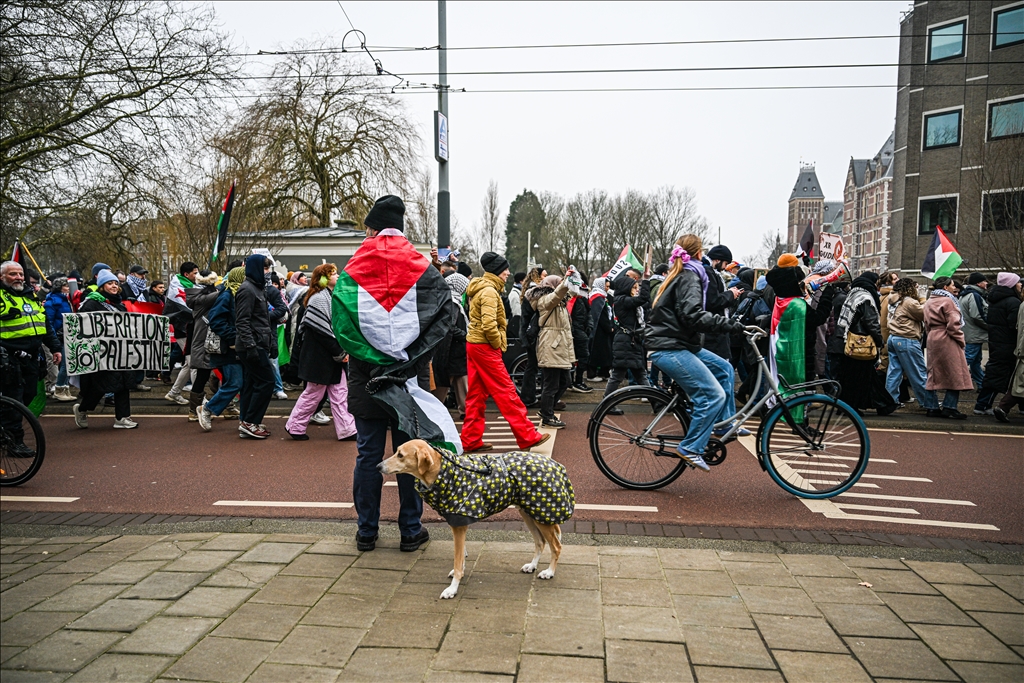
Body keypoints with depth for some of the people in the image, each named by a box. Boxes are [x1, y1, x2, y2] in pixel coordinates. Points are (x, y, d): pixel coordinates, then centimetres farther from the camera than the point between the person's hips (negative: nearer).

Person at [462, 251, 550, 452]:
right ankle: (527, 436, 0)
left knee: (476, 394, 11)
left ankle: (471, 439, 14)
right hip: (485, 347, -10)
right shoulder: (489, 291, -15)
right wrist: (498, 343, -11)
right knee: (506, 392, -5)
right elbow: (489, 324, -26)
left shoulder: (479, 289, 16)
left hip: (474, 344, 10)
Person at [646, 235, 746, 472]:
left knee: (723, 368, 16)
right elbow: (694, 316, -25)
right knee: (714, 395, -15)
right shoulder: (689, 276, -11)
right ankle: (690, 448, -8)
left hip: (679, 344, 11)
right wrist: (732, 325, -24)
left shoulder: (677, 275, 19)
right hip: (671, 349, -11)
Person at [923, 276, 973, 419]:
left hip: (933, 339, 8)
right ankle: (949, 408, -5)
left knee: (934, 375, 11)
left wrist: (932, 335, 17)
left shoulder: (929, 302, 15)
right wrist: (961, 340, -7)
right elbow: (953, 324, -16)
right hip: (947, 340, -8)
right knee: (955, 375, -3)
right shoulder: (947, 301, -11)